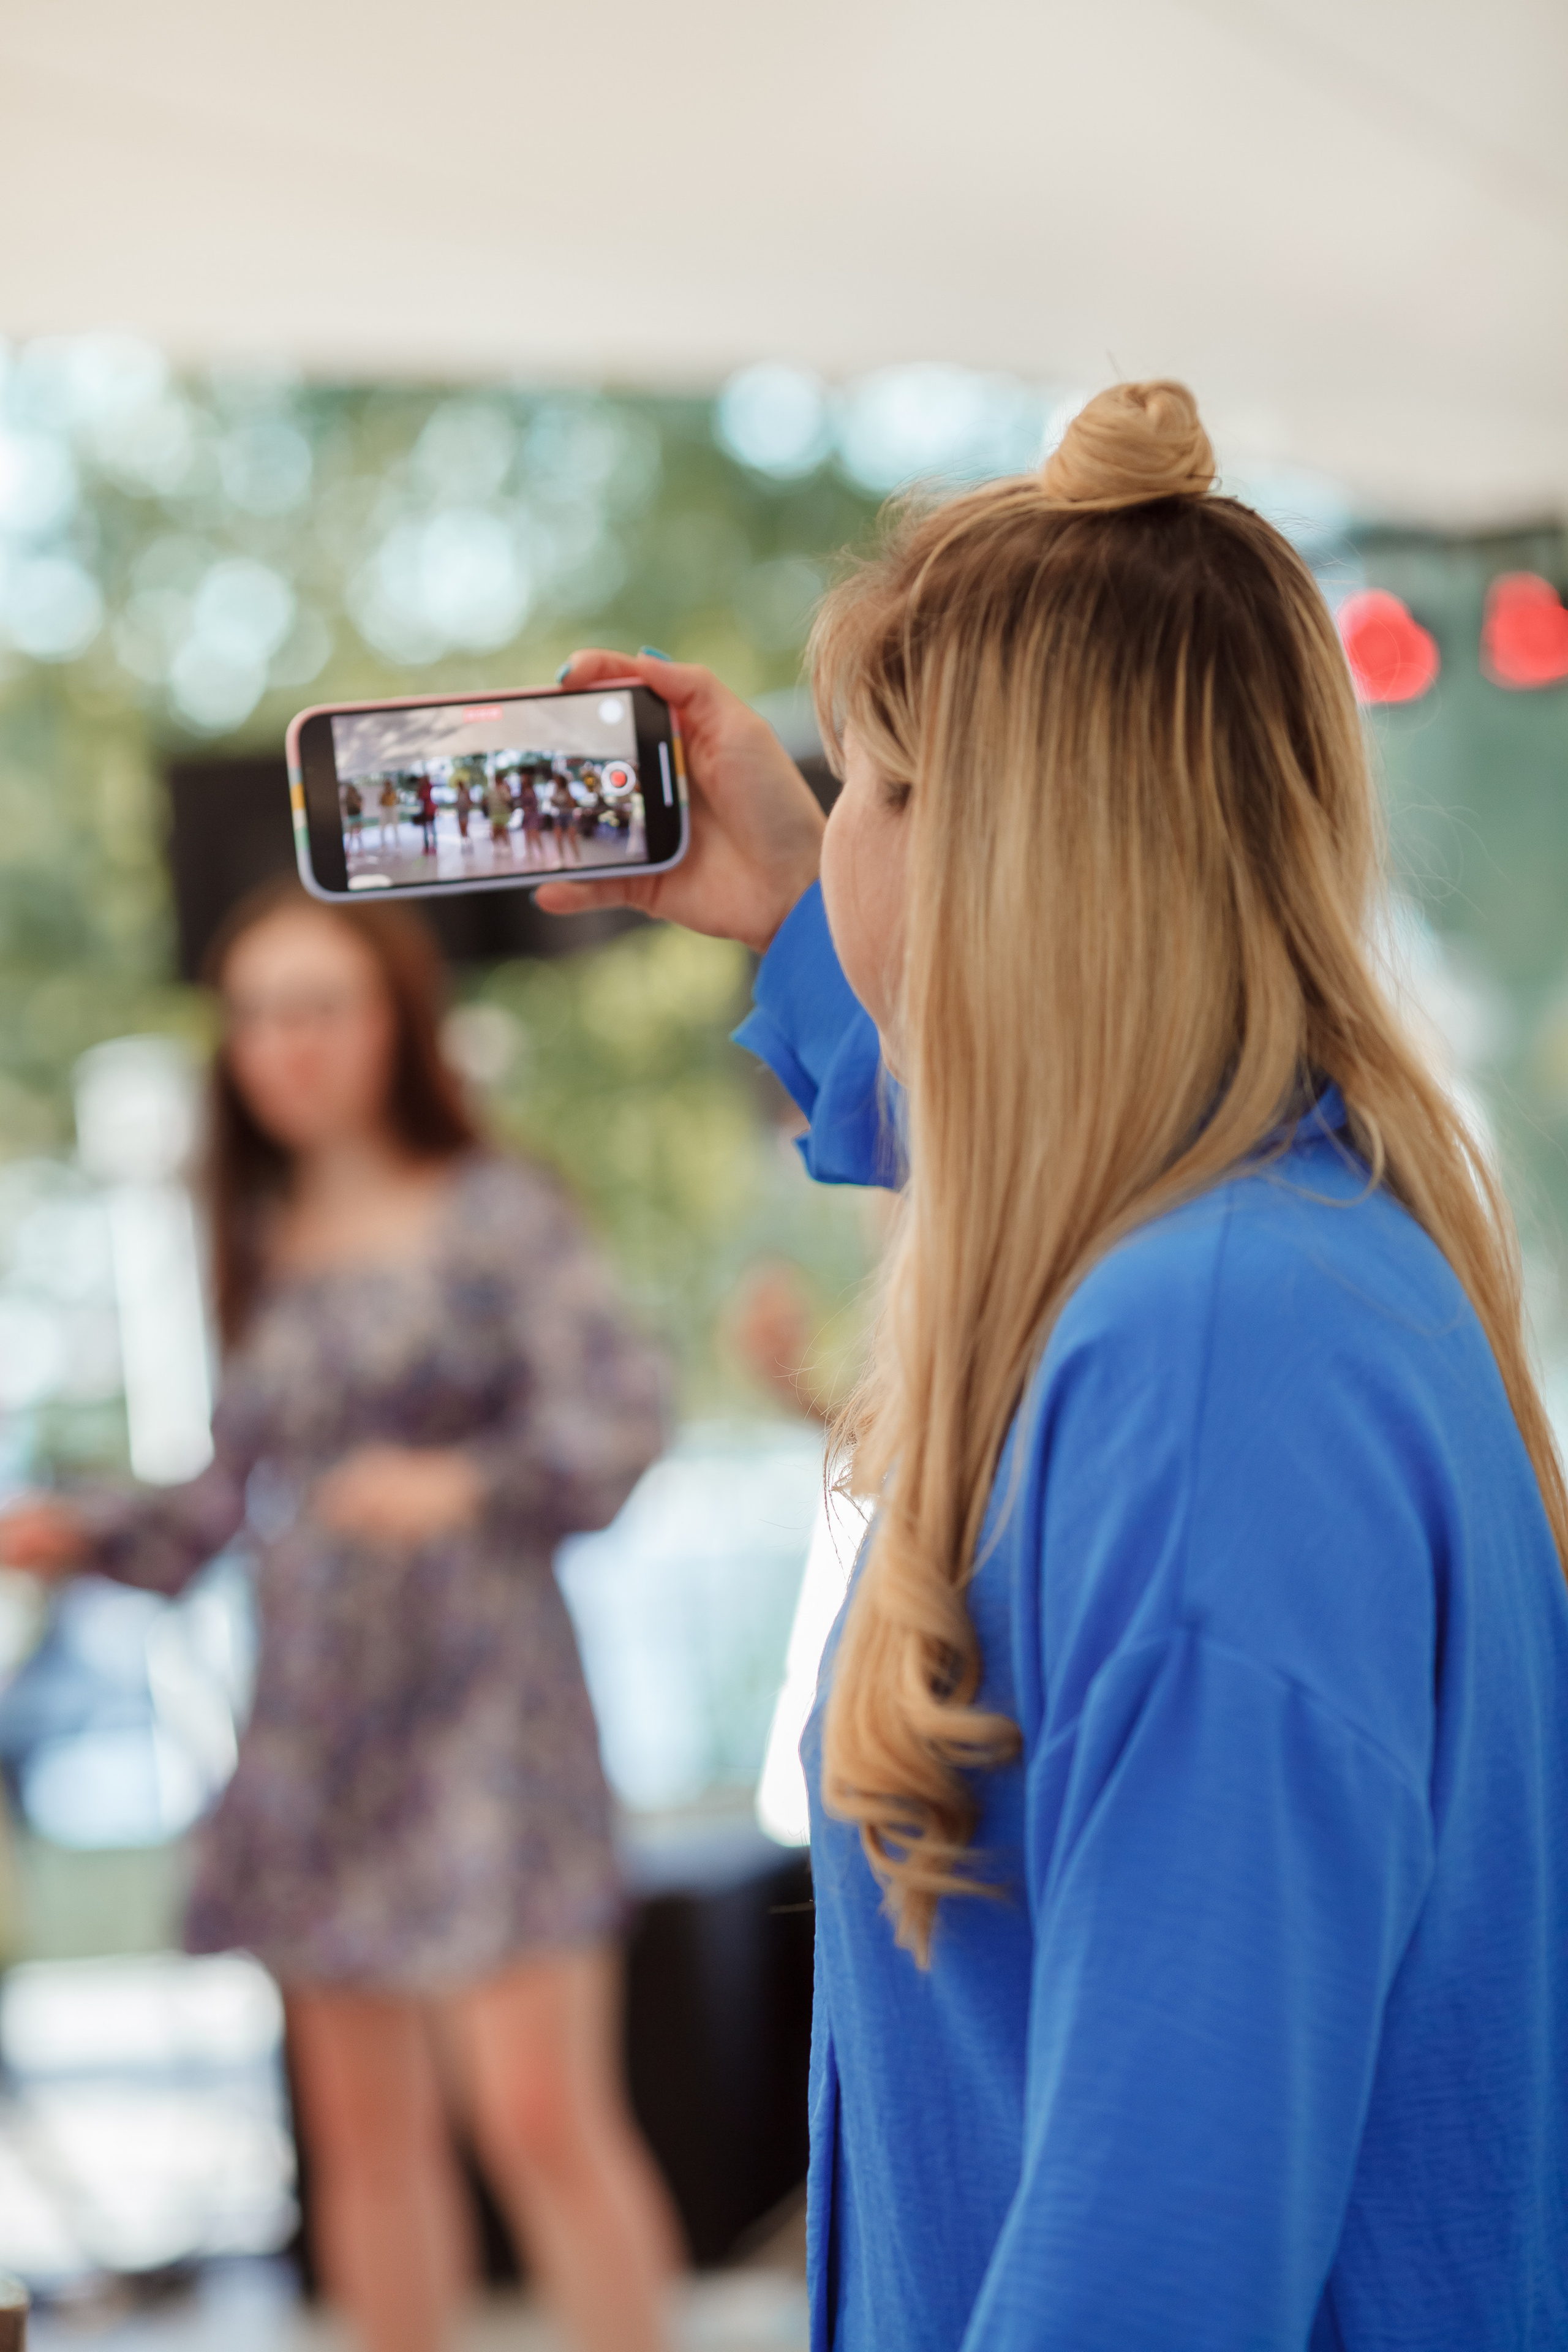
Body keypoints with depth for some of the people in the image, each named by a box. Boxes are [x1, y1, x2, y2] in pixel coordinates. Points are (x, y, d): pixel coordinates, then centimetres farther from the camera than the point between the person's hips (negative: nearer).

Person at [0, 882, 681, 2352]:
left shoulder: (497, 1214, -2)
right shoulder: (267, 1252, 14)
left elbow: (625, 1408, -13)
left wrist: (466, 1482, -27)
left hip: (476, 1711, -6)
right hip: (310, 1721, 6)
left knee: (538, 2109, -10)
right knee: (362, 2130, 8)